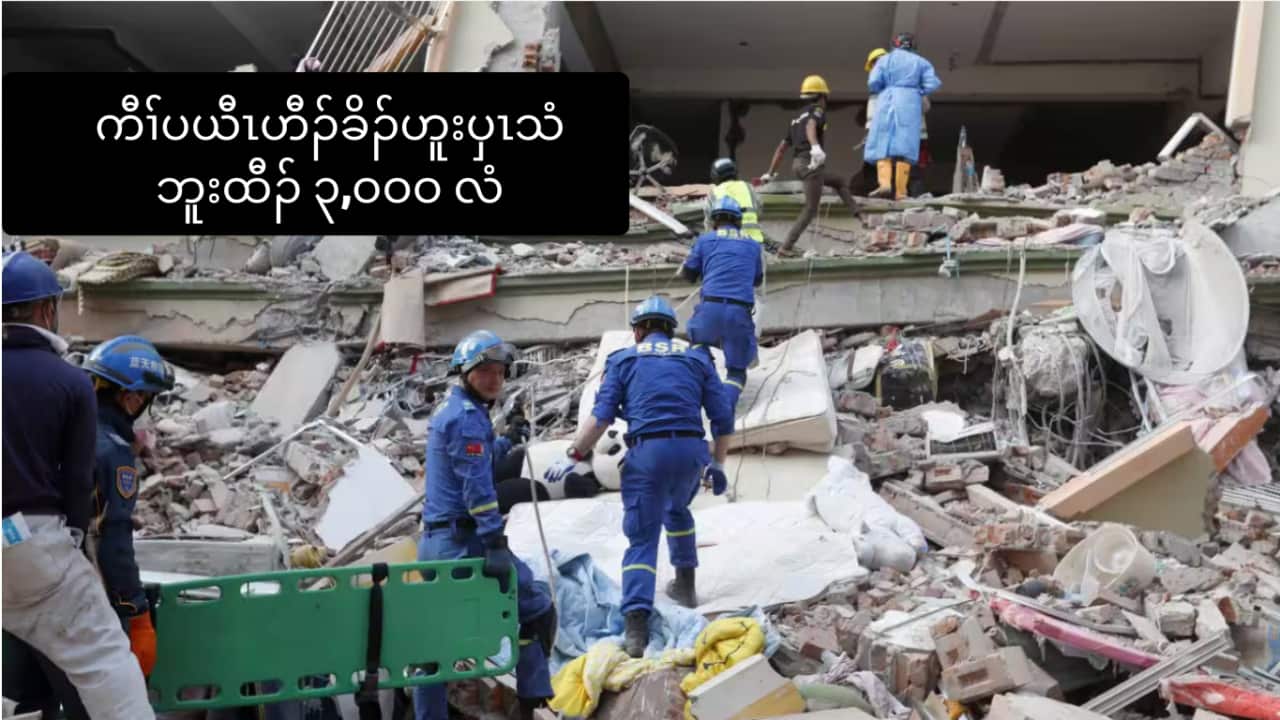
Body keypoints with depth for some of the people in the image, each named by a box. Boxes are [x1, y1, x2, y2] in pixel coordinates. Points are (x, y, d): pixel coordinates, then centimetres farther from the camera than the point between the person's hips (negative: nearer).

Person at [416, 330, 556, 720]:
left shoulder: (448, 410, 17)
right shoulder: (467, 416, -12)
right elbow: (477, 485, -21)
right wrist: (496, 544, -25)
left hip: (435, 541, 10)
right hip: (463, 541, -10)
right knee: (536, 608, 1)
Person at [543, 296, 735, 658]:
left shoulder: (624, 359, 11)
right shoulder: (697, 357, 16)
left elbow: (601, 416, -1)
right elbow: (723, 417, 12)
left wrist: (572, 456, 3)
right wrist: (718, 464, 20)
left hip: (647, 451, -2)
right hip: (691, 450, 3)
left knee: (642, 538, 0)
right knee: (677, 510, 32)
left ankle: (636, 623, -15)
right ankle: (685, 584, 39)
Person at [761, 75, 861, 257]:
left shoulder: (797, 117, 24)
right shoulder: (817, 111, 1)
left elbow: (781, 148, 22)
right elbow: (810, 126, -25)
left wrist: (770, 173, 22)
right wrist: (815, 146, -43)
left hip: (798, 164, 9)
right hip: (811, 164, -9)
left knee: (840, 182, 24)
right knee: (810, 209, -4)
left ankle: (859, 216, 21)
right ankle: (786, 247, -7)